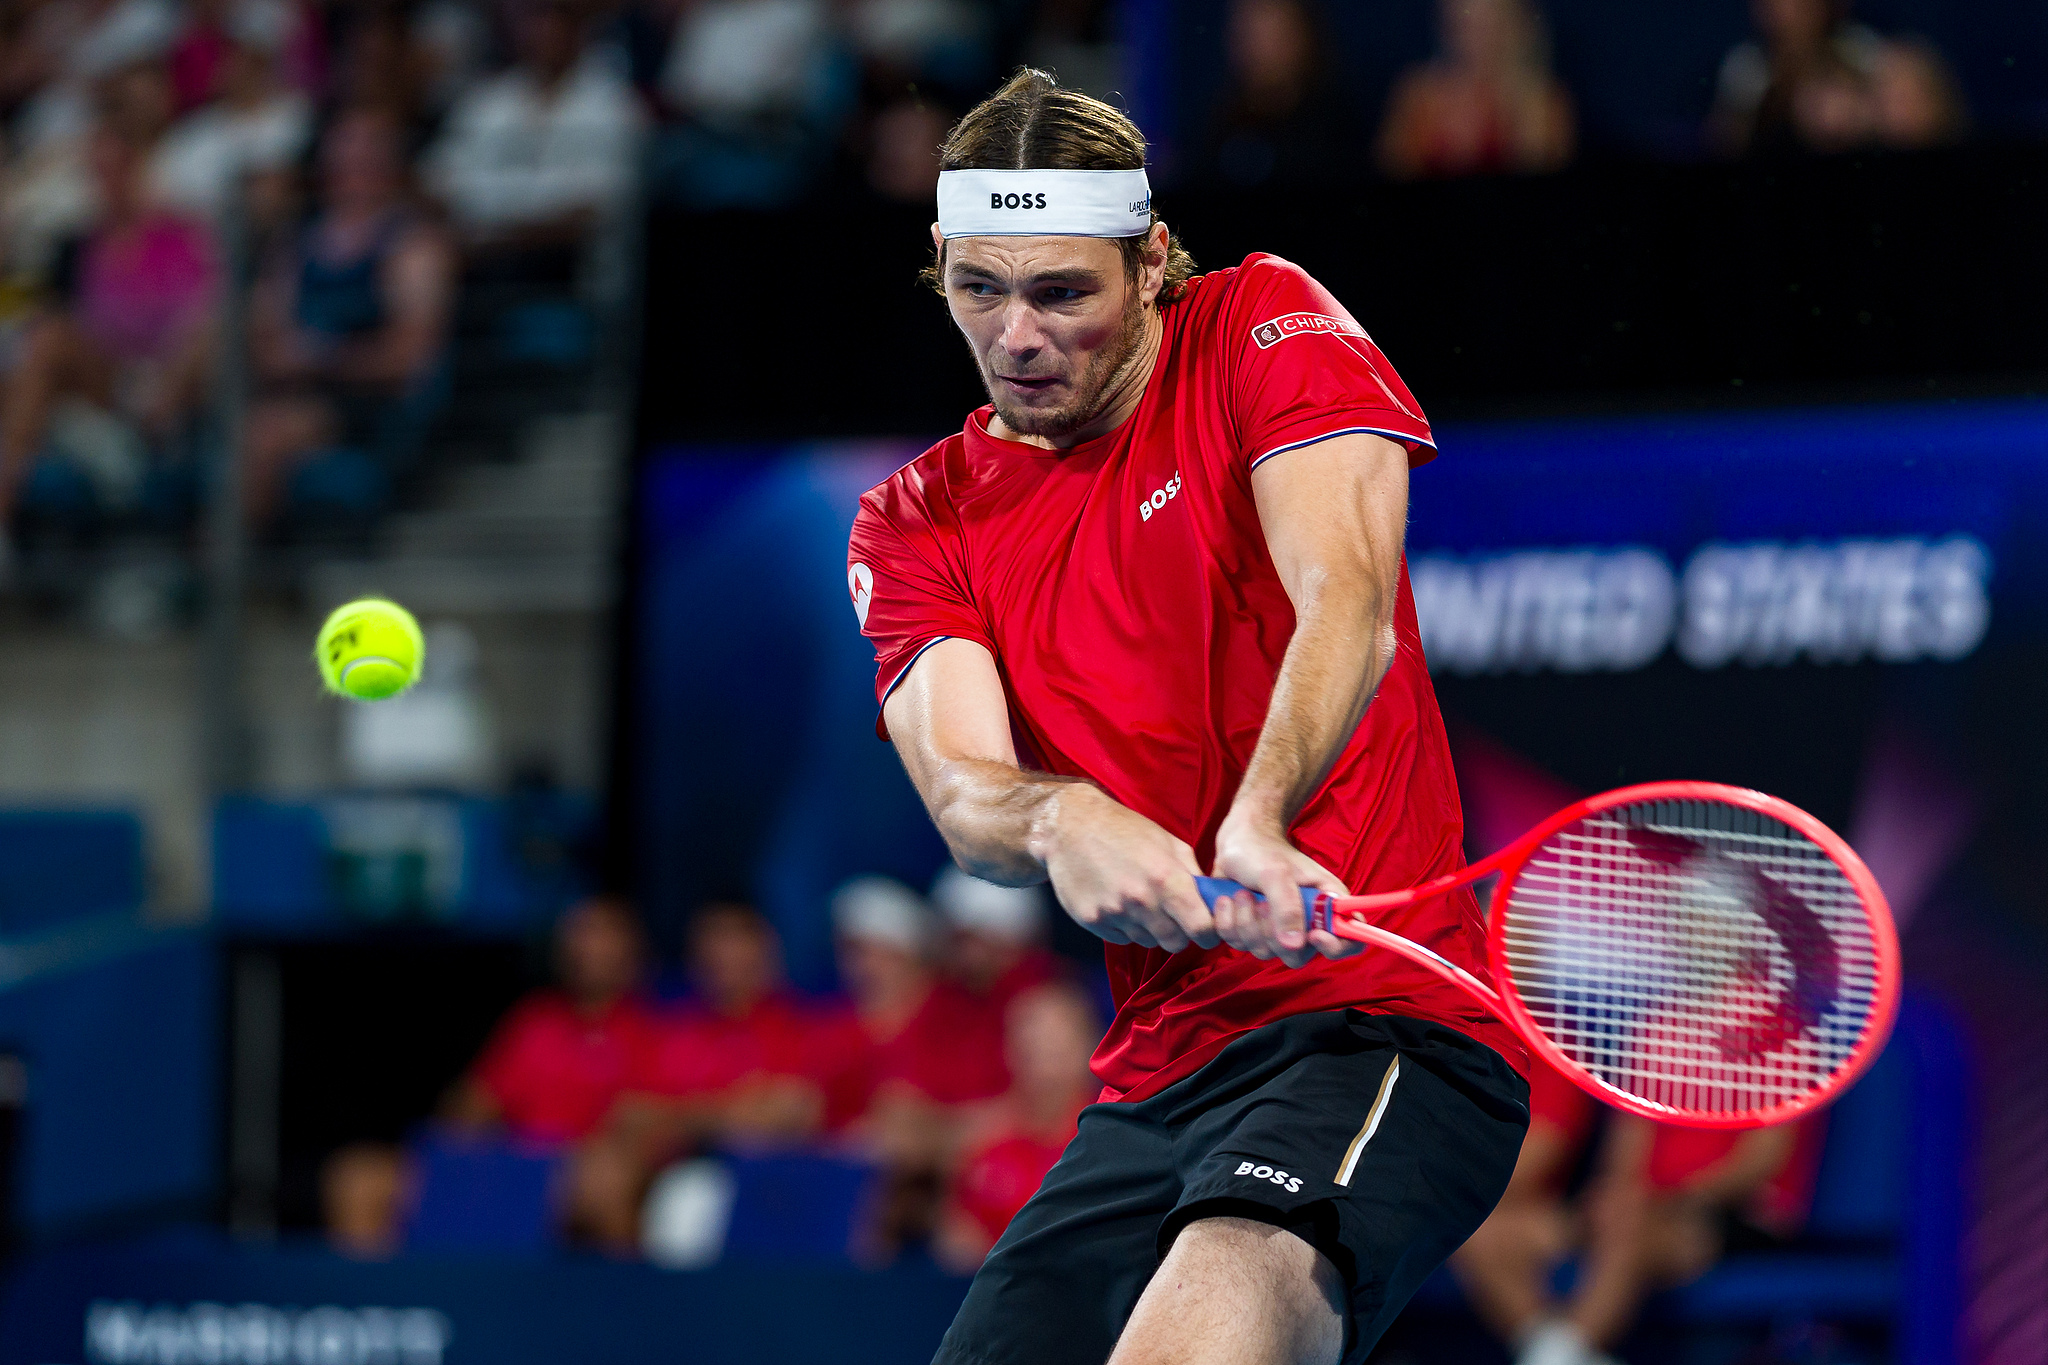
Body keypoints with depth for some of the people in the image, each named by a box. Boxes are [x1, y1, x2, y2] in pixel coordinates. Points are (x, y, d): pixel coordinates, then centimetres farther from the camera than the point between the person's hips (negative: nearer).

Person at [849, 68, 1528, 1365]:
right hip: (1155, 1084, 6)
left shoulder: (1265, 327, 2)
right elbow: (961, 790, -4)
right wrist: (1057, 822, -29)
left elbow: (1348, 606, -14)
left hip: (1384, 1023, -6)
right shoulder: (917, 526, 13)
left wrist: (1256, 830, -33)